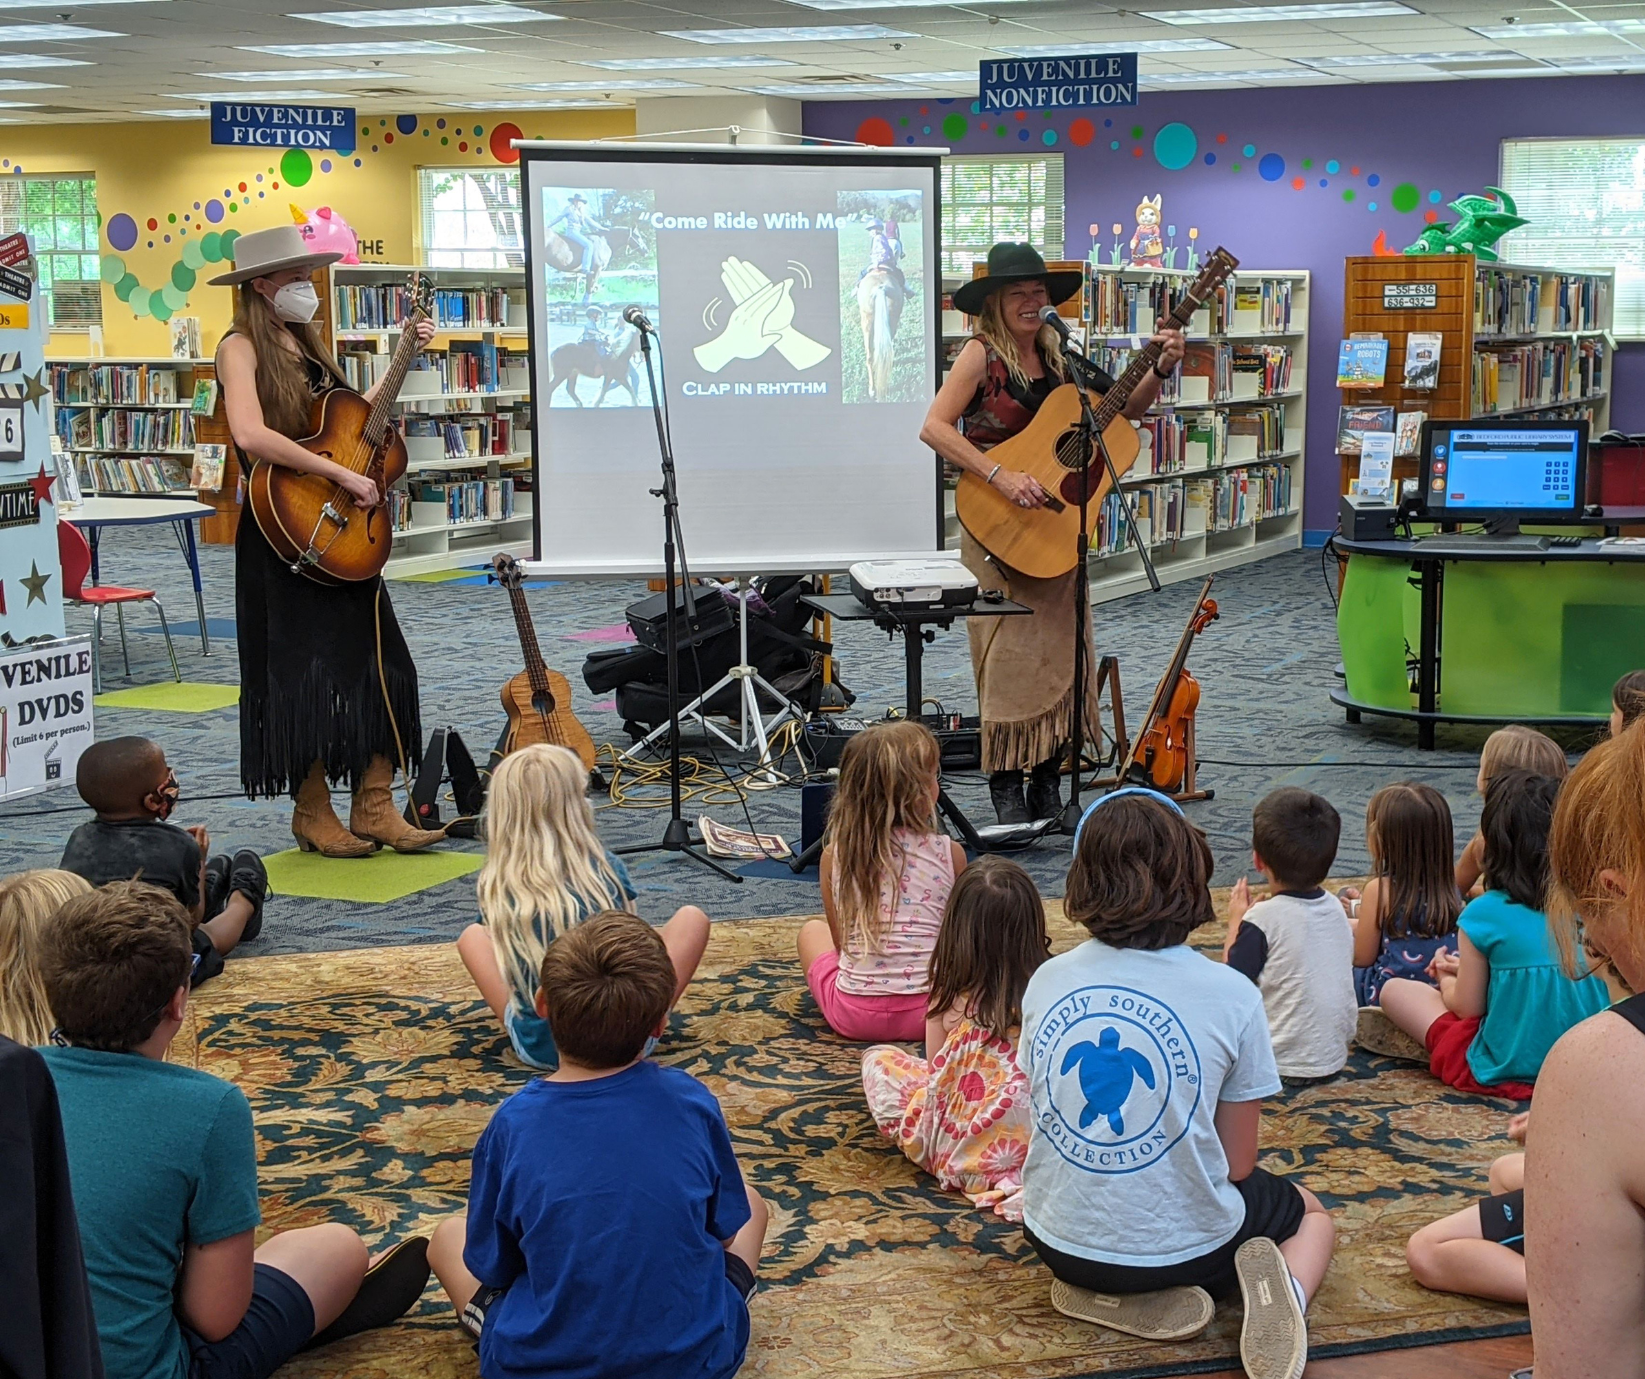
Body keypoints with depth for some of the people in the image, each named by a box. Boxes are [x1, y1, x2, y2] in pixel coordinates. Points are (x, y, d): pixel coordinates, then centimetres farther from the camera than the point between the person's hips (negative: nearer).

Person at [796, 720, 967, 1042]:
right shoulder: (949, 853, -6)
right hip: (930, 1010, -1)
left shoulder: (835, 856, -3)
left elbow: (840, 940, 8)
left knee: (812, 930, 29)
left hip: (853, 1016, 1)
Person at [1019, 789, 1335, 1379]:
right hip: (1184, 1248, -2)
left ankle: (1104, 1296, 7)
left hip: (1059, 1242, 3)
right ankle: (1283, 1289, -5)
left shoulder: (1045, 982, -7)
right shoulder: (1231, 995, -15)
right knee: (1311, 1212, 30)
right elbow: (1238, 1165, -7)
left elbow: (1046, 1111, 7)